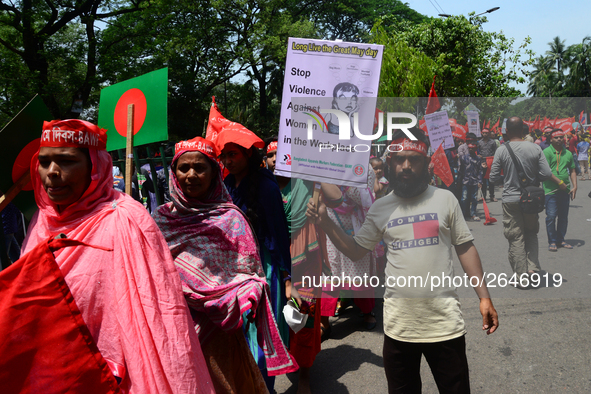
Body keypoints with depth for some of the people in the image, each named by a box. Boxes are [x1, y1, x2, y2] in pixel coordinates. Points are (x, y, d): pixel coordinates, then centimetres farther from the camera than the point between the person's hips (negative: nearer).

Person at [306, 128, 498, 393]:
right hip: (398, 324, 2)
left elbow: (465, 248, 4)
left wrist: (484, 297, -1)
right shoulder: (380, 208, 4)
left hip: (445, 322, -1)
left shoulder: (445, 199, 0)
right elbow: (356, 251, 10)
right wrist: (326, 224, -3)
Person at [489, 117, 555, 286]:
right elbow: (546, 174, -6)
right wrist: (532, 179, 13)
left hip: (511, 199, -2)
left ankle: (521, 277, 8)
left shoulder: (501, 151, -10)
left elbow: (494, 178, -7)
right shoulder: (535, 148, -5)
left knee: (516, 239, 5)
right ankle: (532, 267, 8)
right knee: (531, 234, 21)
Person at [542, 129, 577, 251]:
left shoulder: (568, 153, 12)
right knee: (551, 216, -4)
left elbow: (572, 171, 15)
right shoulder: (547, 152, -5)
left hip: (565, 190, 5)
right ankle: (552, 241, 7)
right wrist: (559, 182, -15)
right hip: (551, 190, -5)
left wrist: (574, 186, 3)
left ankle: (560, 240, 23)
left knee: (563, 216, 11)